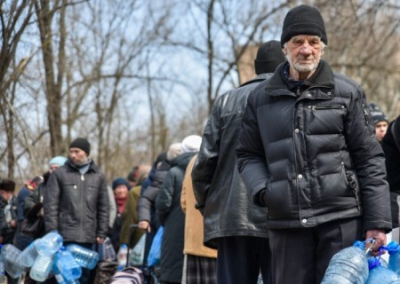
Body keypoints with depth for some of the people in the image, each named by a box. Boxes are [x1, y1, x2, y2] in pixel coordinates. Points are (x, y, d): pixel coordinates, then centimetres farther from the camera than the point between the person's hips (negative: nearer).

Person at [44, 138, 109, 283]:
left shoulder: (98, 176, 11)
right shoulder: (59, 174, 4)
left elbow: (104, 207, 12)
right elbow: (50, 205, 0)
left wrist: (101, 233, 6)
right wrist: (52, 232, -7)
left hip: (88, 236, 2)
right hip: (65, 235, -2)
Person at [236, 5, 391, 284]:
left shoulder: (347, 92, 4)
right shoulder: (261, 98, 11)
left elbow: (370, 160, 2)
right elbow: (248, 155, 18)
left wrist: (377, 223, -3)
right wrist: (262, 189, -3)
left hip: (341, 220, -2)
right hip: (286, 222, 2)